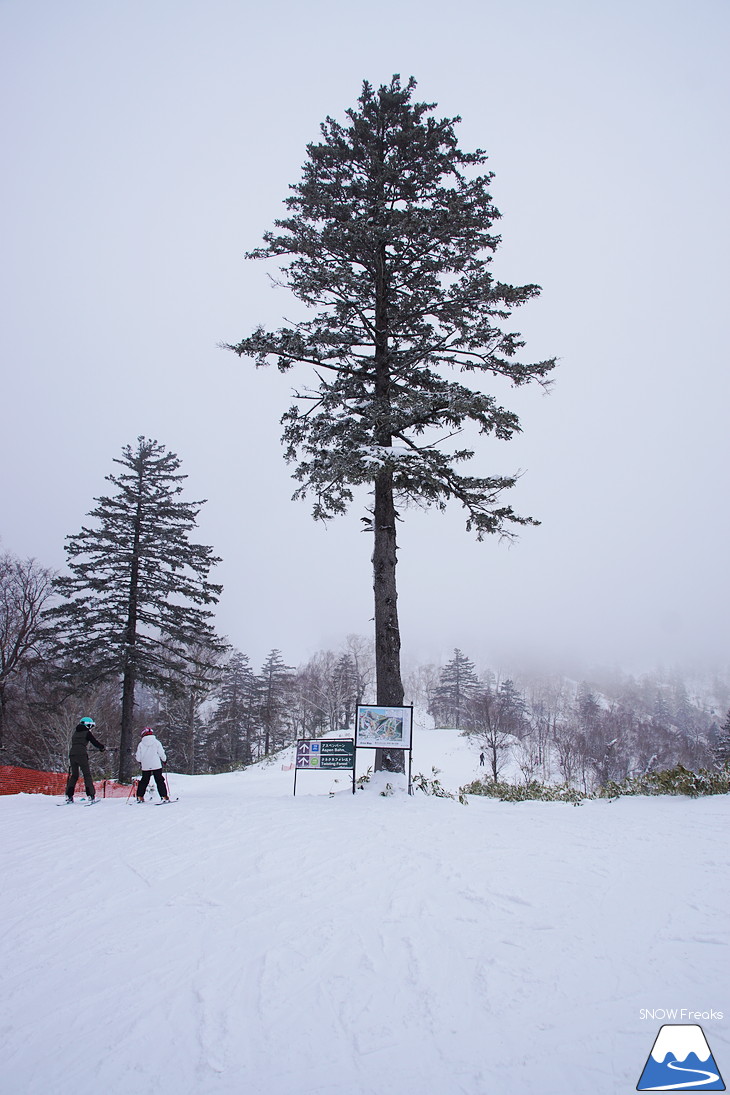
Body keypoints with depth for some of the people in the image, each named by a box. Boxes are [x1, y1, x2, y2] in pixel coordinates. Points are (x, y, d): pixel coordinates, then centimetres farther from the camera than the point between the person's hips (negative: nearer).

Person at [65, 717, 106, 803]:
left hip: (72, 754, 6)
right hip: (81, 755, -6)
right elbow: (95, 743, 3)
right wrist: (103, 747, 21)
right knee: (87, 775, 0)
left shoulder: (75, 733, 22)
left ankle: (69, 796, 5)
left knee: (74, 775, 13)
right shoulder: (87, 733, 3)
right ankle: (91, 795, -5)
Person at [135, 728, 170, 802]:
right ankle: (164, 797, -6)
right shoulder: (157, 743, -4)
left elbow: (138, 757, 3)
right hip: (156, 766, -2)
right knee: (160, 781, 2)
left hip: (145, 766, 2)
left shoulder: (141, 744, 0)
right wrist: (164, 760, 15)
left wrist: (140, 762, 24)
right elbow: (161, 754, -4)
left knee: (144, 781, 16)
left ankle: (139, 797, 16)